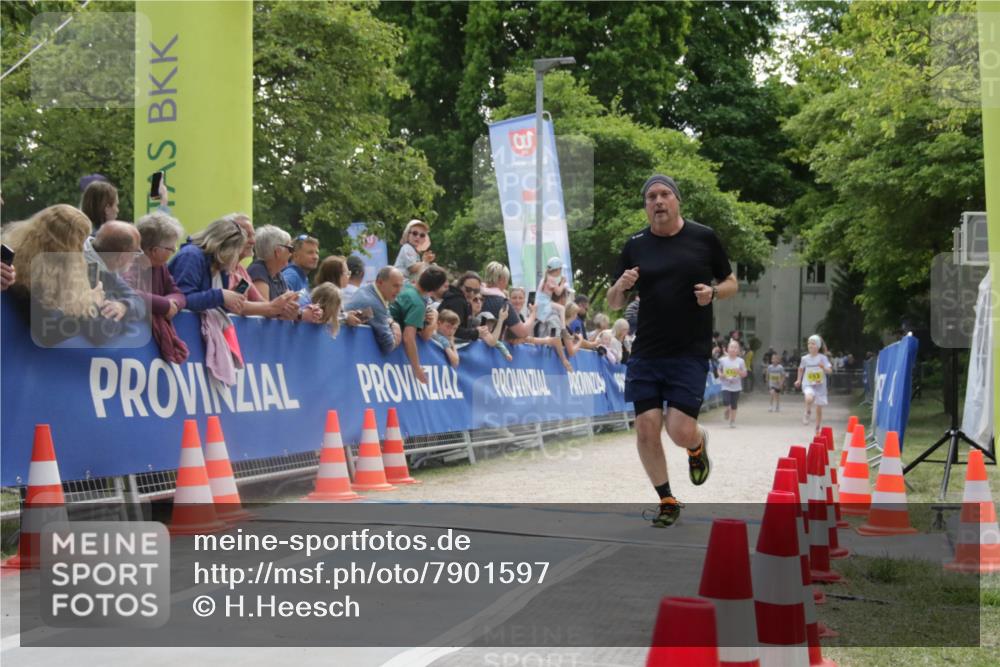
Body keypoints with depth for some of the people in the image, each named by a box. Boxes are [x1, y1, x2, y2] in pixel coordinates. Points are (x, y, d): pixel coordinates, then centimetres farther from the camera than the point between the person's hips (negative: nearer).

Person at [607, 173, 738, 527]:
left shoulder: (704, 238, 0)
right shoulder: (635, 246, 5)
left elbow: (731, 283, 10)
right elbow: (613, 304, 10)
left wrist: (714, 292, -12)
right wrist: (621, 285, -12)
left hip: (690, 352, -2)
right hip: (646, 352, 2)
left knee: (680, 431, -11)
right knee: (646, 429, -2)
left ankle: (698, 445, 27)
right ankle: (667, 502, 17)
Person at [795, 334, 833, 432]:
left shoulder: (822, 358, -7)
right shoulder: (805, 358, -1)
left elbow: (830, 371, -13)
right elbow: (801, 369, 19)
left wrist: (823, 367, -32)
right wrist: (799, 380, 14)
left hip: (820, 386, 0)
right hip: (808, 385, 0)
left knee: (819, 409, 7)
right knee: (809, 399, -34)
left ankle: (818, 429, 24)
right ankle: (808, 413, -5)